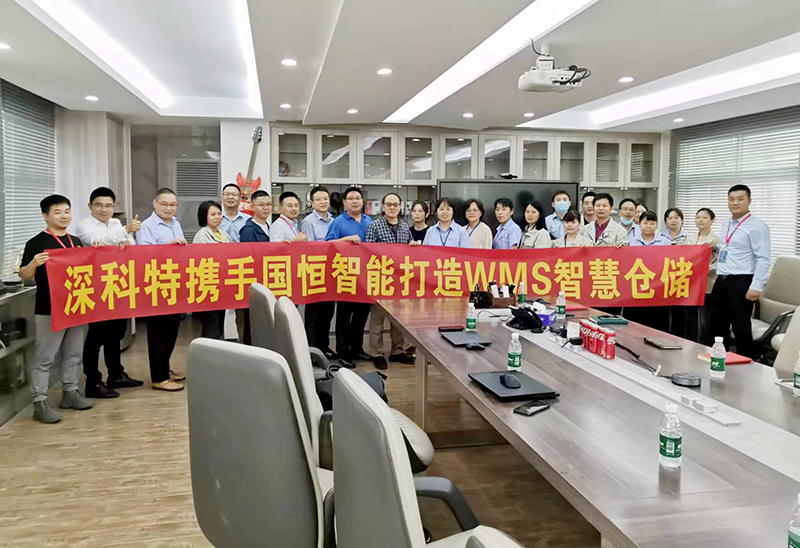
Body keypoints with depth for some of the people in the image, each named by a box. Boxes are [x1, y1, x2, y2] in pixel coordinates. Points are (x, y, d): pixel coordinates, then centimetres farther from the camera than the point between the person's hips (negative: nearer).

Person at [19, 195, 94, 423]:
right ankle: (40, 403, 6)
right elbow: (24, 275, -8)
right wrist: (34, 263, -27)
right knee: (44, 357, 0)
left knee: (73, 353, 15)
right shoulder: (36, 242, -7)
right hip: (49, 309, -6)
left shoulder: (76, 242, 11)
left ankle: (70, 392, 28)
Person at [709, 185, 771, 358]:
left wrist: (756, 286, -20)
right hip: (721, 280, 8)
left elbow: (763, 258, -15)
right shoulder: (726, 224, 14)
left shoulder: (756, 226, -10)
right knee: (717, 325, 13)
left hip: (741, 282, -8)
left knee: (741, 328, -1)